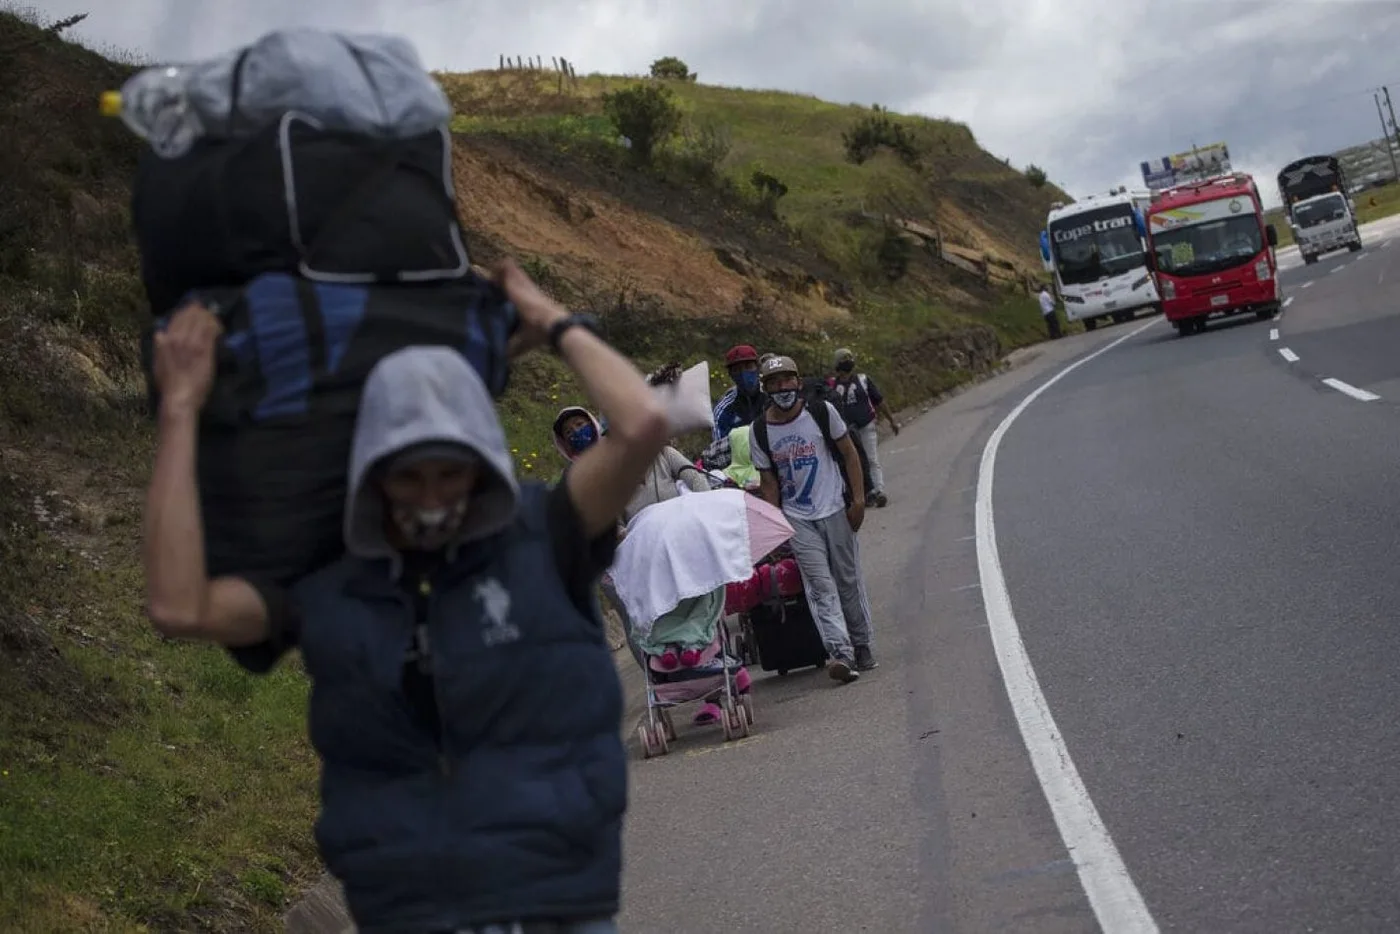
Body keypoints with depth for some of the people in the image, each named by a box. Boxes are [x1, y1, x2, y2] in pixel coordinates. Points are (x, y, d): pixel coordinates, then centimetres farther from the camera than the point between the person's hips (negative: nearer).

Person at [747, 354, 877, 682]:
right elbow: (768, 482, 4)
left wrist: (858, 499, -4)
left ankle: (863, 647, 19)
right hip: (797, 519, 0)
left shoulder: (822, 412, -3)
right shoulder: (759, 431, -1)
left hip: (835, 509, 0)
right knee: (820, 585, -10)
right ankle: (841, 652, -19)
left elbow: (848, 453, 2)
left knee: (849, 579, 6)